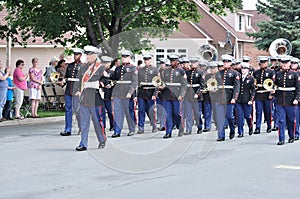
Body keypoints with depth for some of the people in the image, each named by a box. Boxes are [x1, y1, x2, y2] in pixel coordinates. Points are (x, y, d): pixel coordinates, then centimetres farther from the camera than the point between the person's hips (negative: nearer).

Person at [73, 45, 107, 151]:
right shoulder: (83, 67, 13)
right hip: (83, 98, 4)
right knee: (83, 122, 4)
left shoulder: (101, 68, -2)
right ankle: (83, 144, 7)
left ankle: (102, 140, 25)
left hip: (95, 99, -4)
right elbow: (79, 80, 15)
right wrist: (77, 90, 3)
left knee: (97, 120, 5)